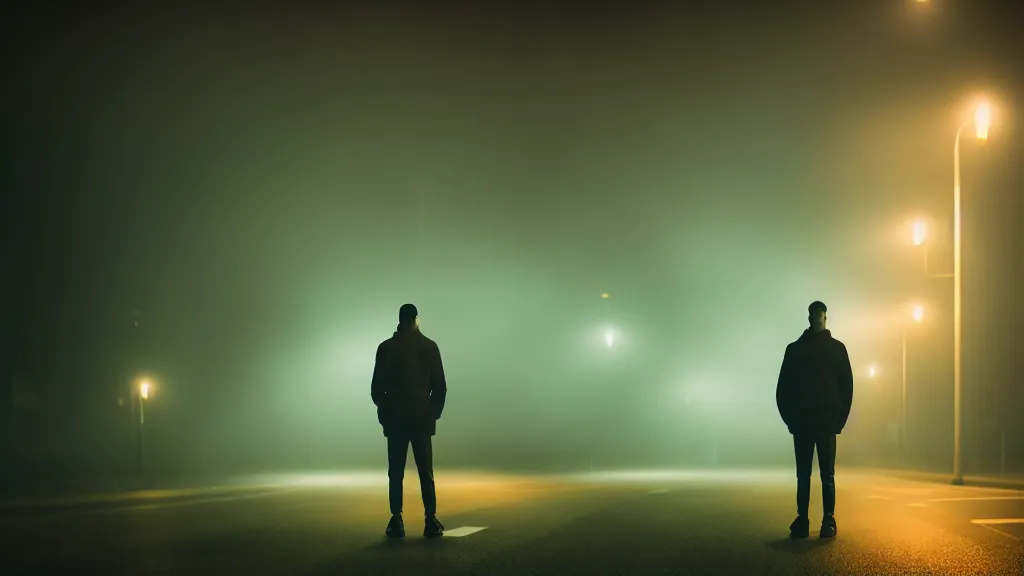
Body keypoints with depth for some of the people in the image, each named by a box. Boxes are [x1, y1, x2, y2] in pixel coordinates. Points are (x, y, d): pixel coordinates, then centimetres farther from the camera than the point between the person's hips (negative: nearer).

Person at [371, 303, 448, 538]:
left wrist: (384, 411, 12)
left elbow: (377, 387, -3)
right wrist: (434, 411, 11)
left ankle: (397, 522, -1)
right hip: (422, 418, 0)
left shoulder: (386, 347, -3)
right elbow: (440, 385, -1)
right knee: (426, 471, 4)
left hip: (395, 419, 0)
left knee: (396, 473, 4)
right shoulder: (429, 346, -1)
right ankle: (430, 521, -2)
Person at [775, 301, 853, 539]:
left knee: (827, 474, -2)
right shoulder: (794, 349, 8)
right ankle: (802, 520, 3)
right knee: (803, 475, 2)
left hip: (826, 422, -2)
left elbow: (846, 386, 3)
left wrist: (839, 419, -5)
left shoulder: (837, 348, 4)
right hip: (802, 422, 2)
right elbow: (783, 388, 7)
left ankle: (829, 520, -2)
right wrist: (790, 418, -2)